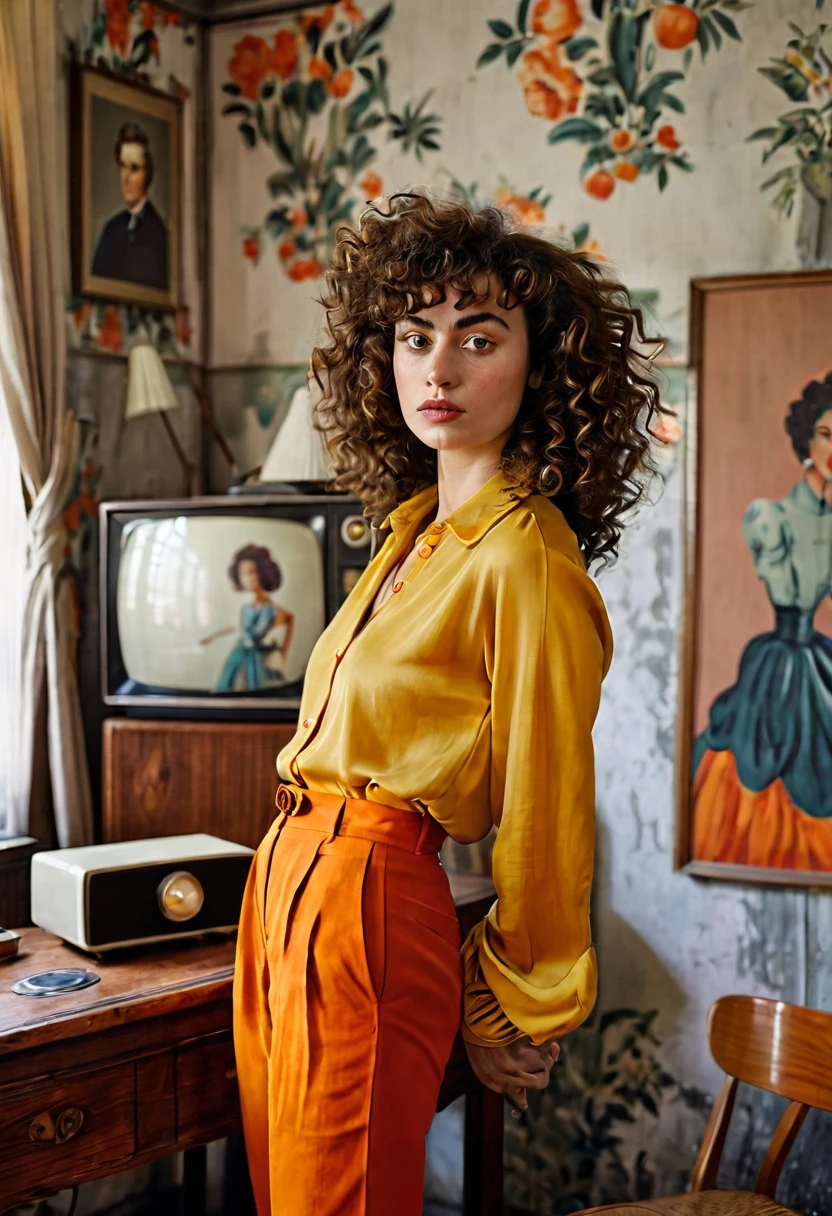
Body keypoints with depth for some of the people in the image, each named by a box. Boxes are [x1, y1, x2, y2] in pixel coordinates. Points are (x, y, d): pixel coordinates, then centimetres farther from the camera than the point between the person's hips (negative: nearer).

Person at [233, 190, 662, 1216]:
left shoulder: (526, 559, -18)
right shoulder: (413, 529, 9)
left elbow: (546, 816, -13)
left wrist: (515, 1015, -3)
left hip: (367, 904, -8)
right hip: (289, 880, 8)